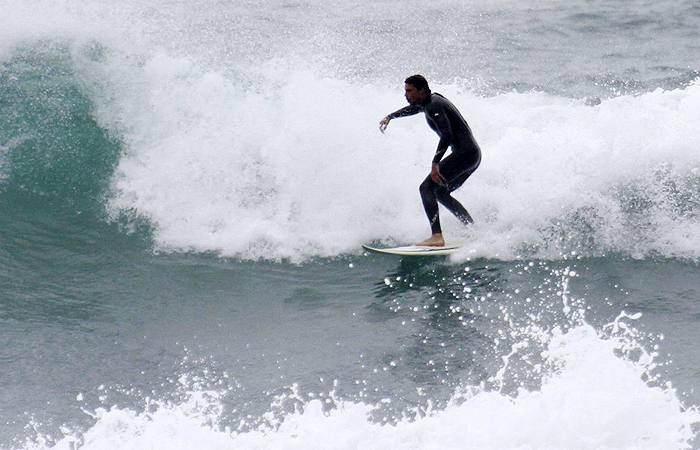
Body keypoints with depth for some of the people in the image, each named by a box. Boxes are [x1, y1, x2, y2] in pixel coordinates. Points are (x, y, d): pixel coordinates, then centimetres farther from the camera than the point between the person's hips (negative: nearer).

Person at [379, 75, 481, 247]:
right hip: (473, 155, 10)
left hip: (464, 154, -10)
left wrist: (435, 164, -31)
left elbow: (447, 134, -26)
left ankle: (437, 237, -22)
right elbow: (413, 108, 39)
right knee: (440, 193, 19)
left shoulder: (434, 106, -15)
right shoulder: (429, 101, 15)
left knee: (427, 188, -13)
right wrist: (390, 117, 47)